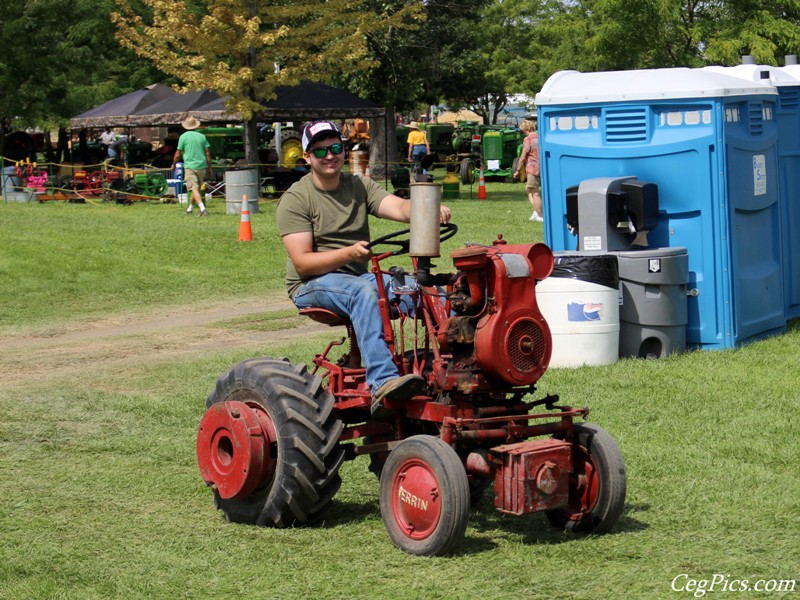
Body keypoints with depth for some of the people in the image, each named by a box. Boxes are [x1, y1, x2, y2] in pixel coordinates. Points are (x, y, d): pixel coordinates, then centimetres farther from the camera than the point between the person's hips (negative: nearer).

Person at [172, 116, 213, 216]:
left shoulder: (183, 137, -3)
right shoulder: (202, 136, 8)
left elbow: (178, 154, -1)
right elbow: (207, 153, 7)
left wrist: (173, 165, 15)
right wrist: (210, 168, 13)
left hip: (190, 166, -5)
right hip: (202, 166, 5)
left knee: (194, 189, -10)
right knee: (196, 188, 18)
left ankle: (203, 209, -27)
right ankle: (189, 209, 31)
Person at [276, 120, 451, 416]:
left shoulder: (360, 187, 9)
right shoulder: (295, 200, -5)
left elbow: (399, 207, -11)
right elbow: (303, 262, -14)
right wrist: (348, 253, -29)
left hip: (360, 276, 5)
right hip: (312, 284, -5)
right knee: (364, 290, -37)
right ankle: (381, 383, -50)